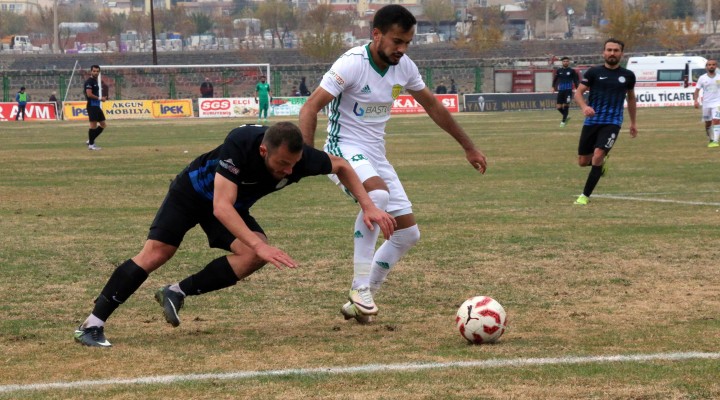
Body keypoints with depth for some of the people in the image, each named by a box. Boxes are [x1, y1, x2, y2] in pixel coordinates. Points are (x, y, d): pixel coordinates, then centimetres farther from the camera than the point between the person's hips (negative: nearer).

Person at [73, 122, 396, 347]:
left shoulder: (299, 157, -27)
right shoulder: (239, 145, -41)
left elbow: (341, 166, -4)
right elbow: (221, 207, -46)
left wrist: (368, 206, -13)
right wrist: (259, 244, -55)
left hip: (233, 206, 5)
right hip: (192, 192, -5)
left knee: (254, 257, -21)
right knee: (155, 254, -17)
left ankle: (177, 293, -9)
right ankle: (92, 325, -13)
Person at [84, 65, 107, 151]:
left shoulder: (95, 81, 18)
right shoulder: (89, 81, -11)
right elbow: (89, 94, -19)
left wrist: (102, 98, 12)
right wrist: (99, 98, -12)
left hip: (97, 106, 10)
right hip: (92, 106, -10)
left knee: (103, 125, 11)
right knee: (93, 125, -8)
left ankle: (90, 140, 17)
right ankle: (91, 144, -1)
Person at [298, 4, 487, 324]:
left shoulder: (404, 68, 2)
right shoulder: (352, 64, -18)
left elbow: (433, 107, 16)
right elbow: (310, 108, -20)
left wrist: (468, 147, 20)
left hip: (377, 157, 8)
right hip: (345, 149, -8)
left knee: (408, 234, 4)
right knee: (378, 194, -37)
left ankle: (359, 301, 14)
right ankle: (360, 288, -28)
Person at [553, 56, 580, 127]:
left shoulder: (572, 71, 1)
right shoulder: (558, 71, 7)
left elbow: (576, 80, 5)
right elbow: (555, 79, 13)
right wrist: (553, 87, 2)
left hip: (568, 90, -3)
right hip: (560, 90, 3)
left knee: (566, 106, -7)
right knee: (558, 107, 0)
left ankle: (564, 121, 4)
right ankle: (566, 116, 25)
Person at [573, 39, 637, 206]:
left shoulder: (627, 76, 5)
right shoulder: (594, 72, -1)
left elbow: (631, 98, 21)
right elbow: (578, 93, -4)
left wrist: (633, 122, 25)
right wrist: (584, 107, -25)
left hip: (612, 123, -1)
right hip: (592, 121, 1)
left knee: (598, 155, -20)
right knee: (583, 161, 6)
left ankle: (585, 196, -10)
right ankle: (602, 162, 43)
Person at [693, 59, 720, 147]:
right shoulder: (702, 78, 1)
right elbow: (697, 90, 1)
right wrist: (696, 100, -14)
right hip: (706, 103, 2)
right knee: (708, 124, 10)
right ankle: (710, 140, 29)